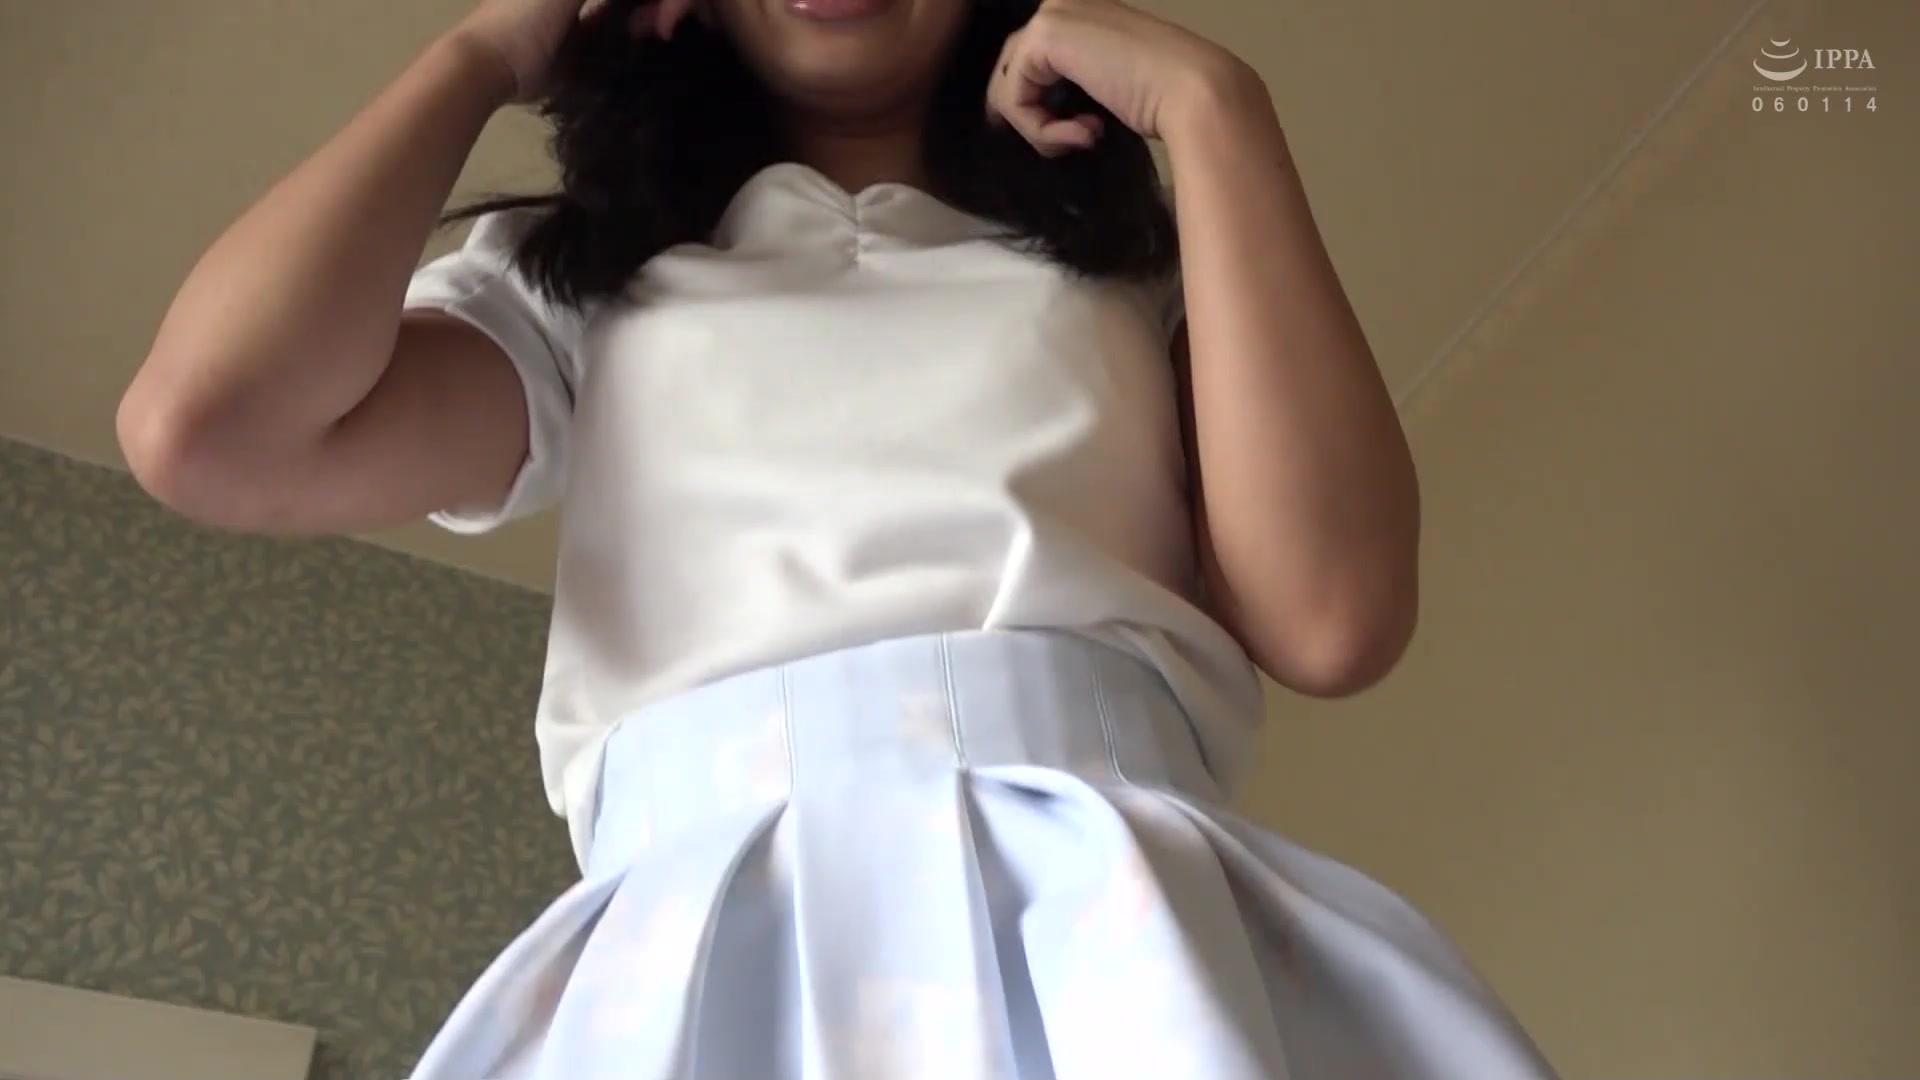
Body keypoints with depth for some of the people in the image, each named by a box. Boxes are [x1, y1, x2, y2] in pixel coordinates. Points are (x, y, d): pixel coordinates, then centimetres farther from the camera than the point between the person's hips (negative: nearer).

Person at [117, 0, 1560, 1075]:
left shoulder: (1137, 275, 18)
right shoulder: (583, 285, 20)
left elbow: (1334, 618, -1)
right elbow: (208, 432, 1)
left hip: (1124, 919, 1)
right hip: (706, 942, 0)